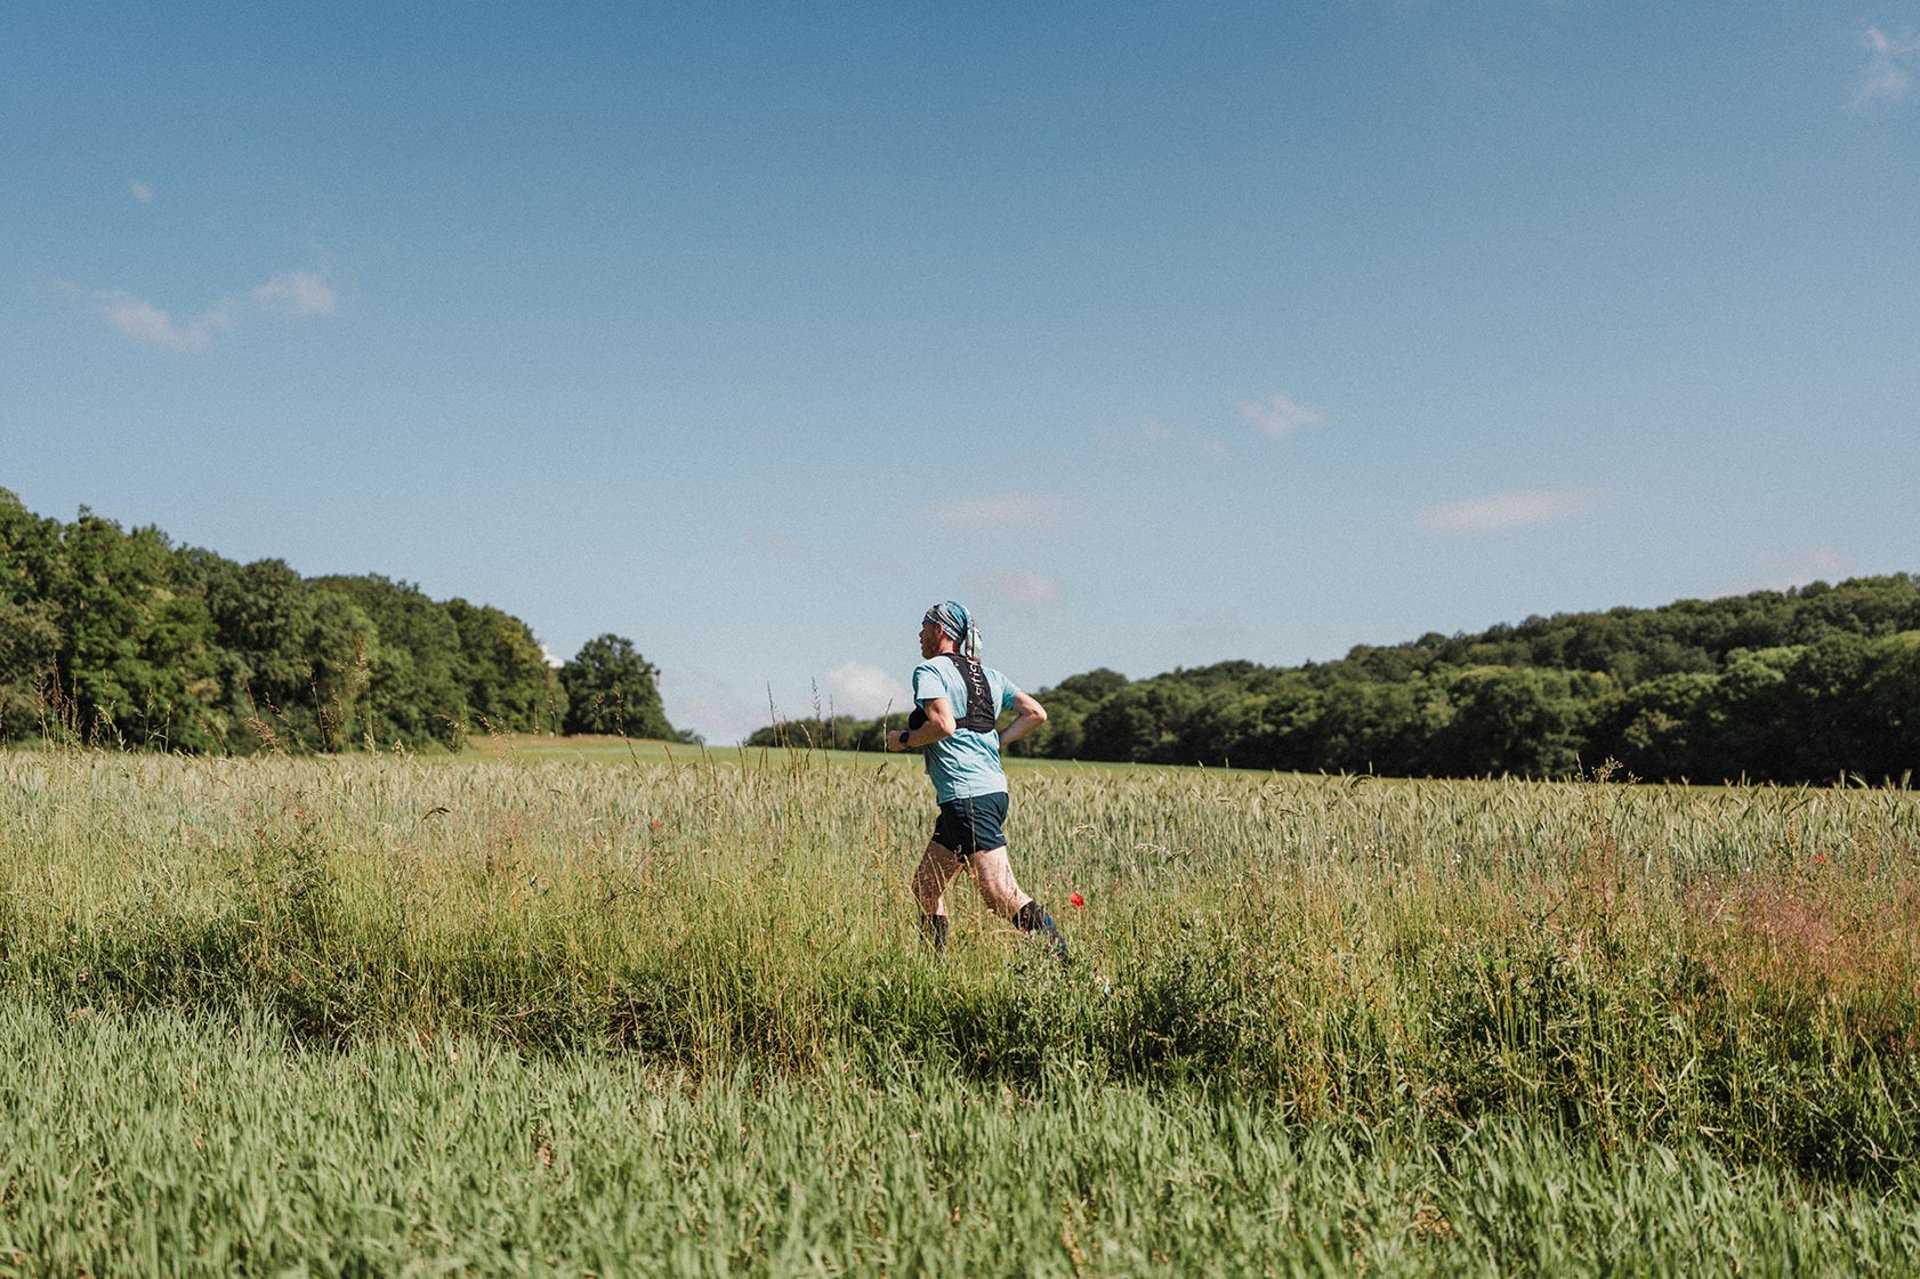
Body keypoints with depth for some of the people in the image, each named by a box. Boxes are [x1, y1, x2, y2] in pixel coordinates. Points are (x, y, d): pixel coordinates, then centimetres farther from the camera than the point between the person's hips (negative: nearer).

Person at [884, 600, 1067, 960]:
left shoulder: (929, 670, -5)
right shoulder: (989, 675, 18)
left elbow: (943, 725, -20)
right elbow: (1035, 713, 11)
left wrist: (904, 739, -4)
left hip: (966, 796, -9)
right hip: (994, 789, 9)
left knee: (1001, 894, -13)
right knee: (926, 886, 16)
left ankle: (1066, 958, -18)